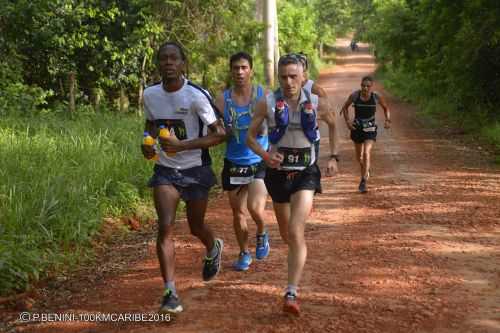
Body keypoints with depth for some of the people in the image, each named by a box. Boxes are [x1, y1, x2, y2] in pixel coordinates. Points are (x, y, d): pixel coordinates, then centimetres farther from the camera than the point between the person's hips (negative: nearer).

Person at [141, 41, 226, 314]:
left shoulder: (196, 95, -18)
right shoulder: (150, 95, -2)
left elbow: (219, 133, -16)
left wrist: (182, 145, -25)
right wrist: (148, 142, -4)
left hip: (195, 169, -2)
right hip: (165, 170, 3)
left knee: (195, 226, 14)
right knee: (165, 227, -14)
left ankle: (213, 250, 51)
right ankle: (170, 292, -10)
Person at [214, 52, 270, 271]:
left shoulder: (264, 96, -3)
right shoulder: (223, 100, -1)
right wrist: (224, 132, -18)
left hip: (260, 162, -2)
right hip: (234, 163, 2)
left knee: (255, 208, -17)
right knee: (238, 212, 10)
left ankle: (262, 234, 17)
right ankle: (244, 253, 29)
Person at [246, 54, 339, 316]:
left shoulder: (316, 104, -5)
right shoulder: (267, 104, -7)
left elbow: (333, 125, 15)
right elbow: (250, 137, -3)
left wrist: (333, 157, 6)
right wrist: (264, 155, -23)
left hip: (305, 174, -2)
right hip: (278, 173, 2)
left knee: (295, 232, -18)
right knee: (286, 234, 19)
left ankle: (291, 294, -19)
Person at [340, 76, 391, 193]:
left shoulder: (377, 97, -10)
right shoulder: (354, 96, -10)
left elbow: (386, 108, 8)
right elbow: (345, 107, 6)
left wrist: (388, 120, -7)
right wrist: (347, 120, -7)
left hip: (370, 128, -2)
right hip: (356, 127, 2)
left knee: (367, 153, -20)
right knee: (359, 156, 17)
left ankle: (363, 181, -19)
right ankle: (366, 171, 48)